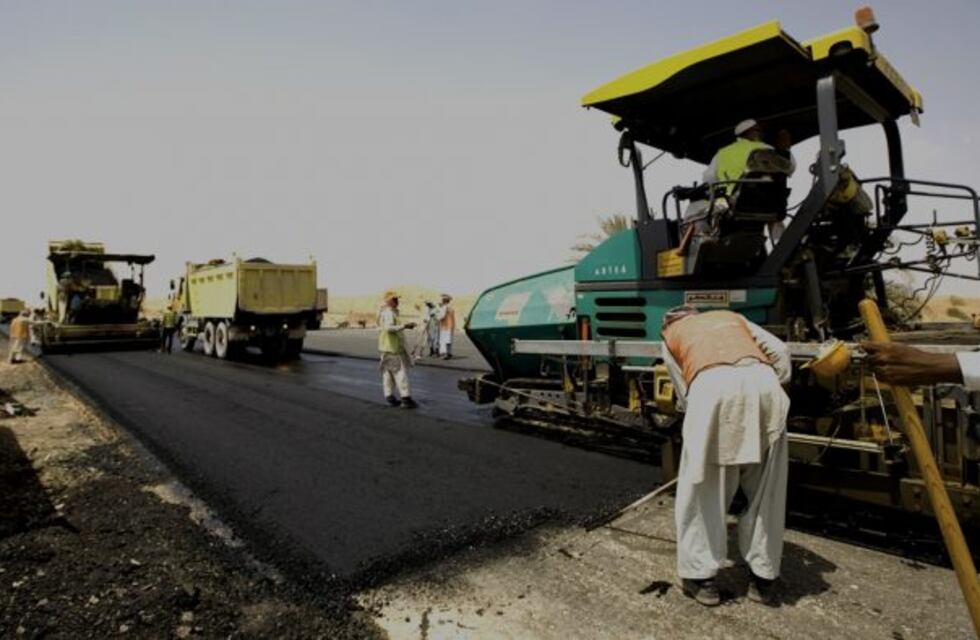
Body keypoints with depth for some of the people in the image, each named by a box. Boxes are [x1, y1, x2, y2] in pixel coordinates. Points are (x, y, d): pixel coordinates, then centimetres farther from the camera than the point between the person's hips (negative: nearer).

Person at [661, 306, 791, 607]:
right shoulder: (731, 316, 39)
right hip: (761, 383, 3)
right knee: (767, 489, 17)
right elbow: (779, 351, 25)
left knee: (701, 487, 12)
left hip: (712, 387, -3)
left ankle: (701, 576, 19)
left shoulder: (670, 336, 32)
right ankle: (763, 577, 27)